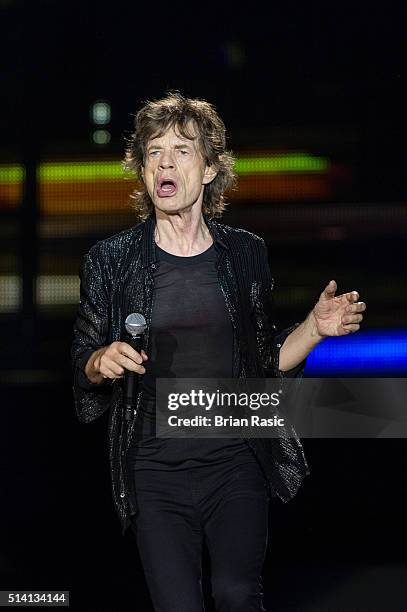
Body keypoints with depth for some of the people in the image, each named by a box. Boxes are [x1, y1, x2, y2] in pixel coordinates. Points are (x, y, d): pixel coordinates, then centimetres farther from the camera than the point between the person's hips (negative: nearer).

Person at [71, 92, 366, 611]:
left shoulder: (245, 253, 4)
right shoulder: (111, 260, -1)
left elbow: (266, 363, 11)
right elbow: (81, 369, 5)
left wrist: (315, 326, -4)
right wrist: (101, 363, -17)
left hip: (237, 465, 1)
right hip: (155, 471, -1)